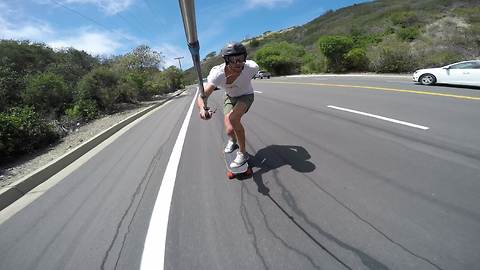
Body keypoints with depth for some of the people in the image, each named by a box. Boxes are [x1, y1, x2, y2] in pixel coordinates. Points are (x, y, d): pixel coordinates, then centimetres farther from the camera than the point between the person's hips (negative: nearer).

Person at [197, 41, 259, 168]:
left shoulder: (252, 67, -32)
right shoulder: (218, 74, -33)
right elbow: (202, 97, -40)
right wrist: (202, 109, -62)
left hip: (246, 96, -1)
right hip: (230, 97, 2)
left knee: (232, 118, -30)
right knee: (230, 131, -7)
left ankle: (242, 153, -11)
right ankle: (232, 141, 34)